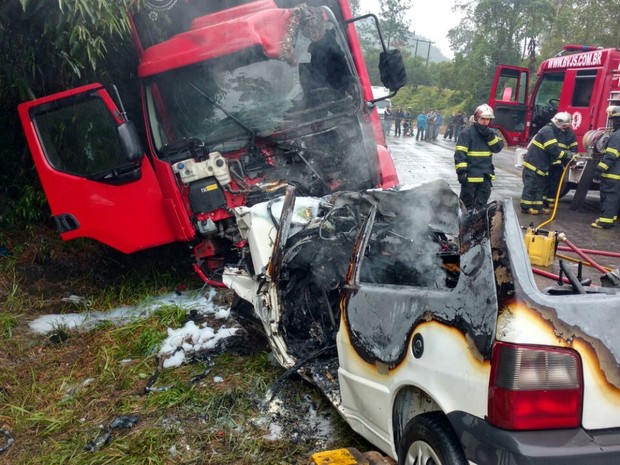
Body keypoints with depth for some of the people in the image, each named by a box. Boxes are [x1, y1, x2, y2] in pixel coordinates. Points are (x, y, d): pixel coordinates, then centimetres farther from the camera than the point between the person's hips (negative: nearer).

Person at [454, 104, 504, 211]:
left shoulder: (490, 133, 11)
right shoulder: (467, 133, -9)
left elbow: (498, 148, -1)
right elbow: (459, 153, -14)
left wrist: (489, 136, -14)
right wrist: (461, 171, -21)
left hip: (486, 176, 6)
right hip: (470, 175, -5)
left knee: (481, 205, 11)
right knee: (467, 203, 3)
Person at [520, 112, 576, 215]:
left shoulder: (555, 133, 16)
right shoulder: (548, 131, -16)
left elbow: (557, 150, 16)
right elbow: (553, 150, -24)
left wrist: (568, 161, 7)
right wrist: (568, 155, -17)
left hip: (541, 165, 10)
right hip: (533, 164, -10)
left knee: (541, 186, 11)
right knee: (531, 186, -6)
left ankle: (538, 206, 16)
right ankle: (526, 207, -1)